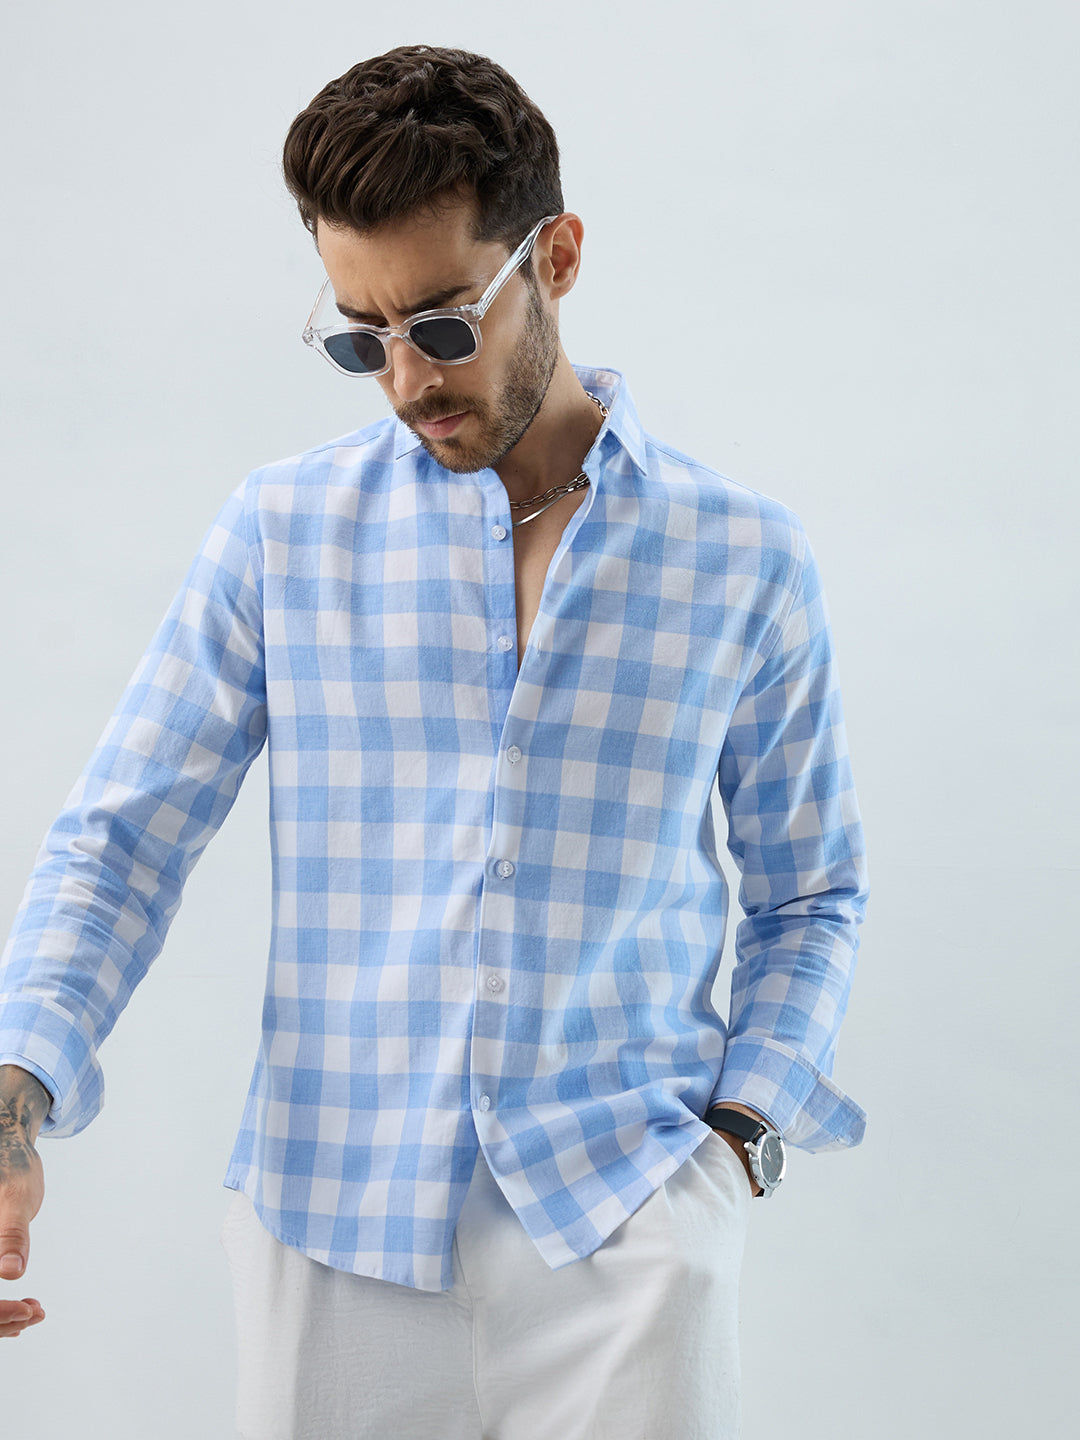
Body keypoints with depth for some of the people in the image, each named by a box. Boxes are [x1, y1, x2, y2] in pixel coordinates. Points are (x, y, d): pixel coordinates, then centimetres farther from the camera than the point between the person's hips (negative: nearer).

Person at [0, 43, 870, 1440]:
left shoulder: (743, 558, 2)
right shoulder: (282, 530, 3)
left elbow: (808, 896, 12)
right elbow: (119, 840, 3)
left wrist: (738, 1134, -2)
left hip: (623, 1221, 0)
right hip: (331, 1218, 1)